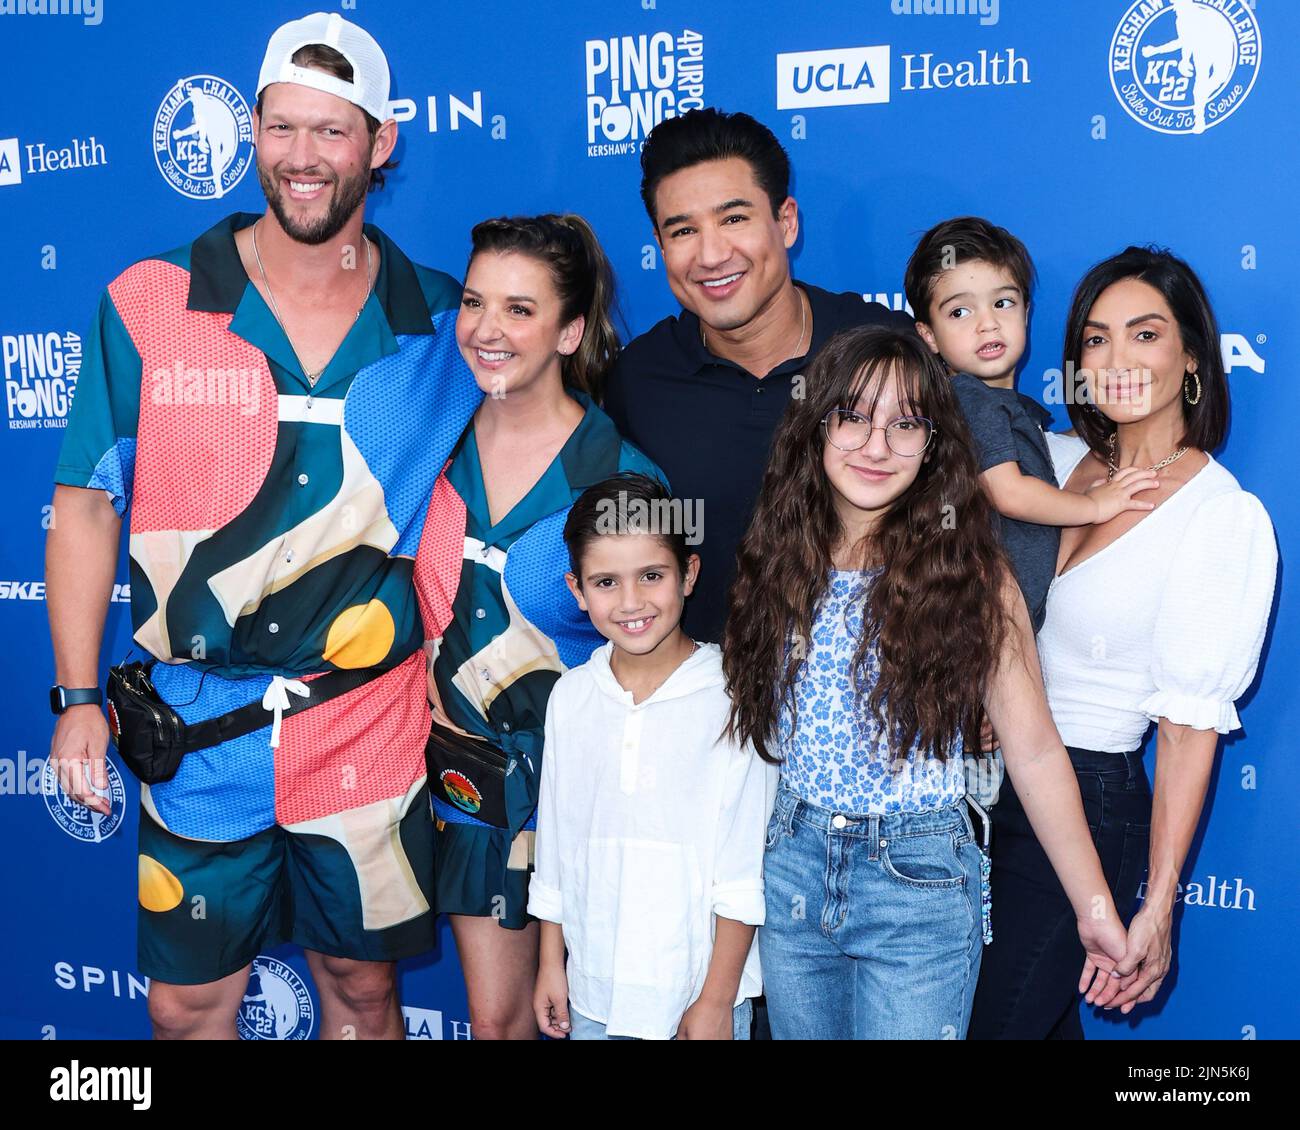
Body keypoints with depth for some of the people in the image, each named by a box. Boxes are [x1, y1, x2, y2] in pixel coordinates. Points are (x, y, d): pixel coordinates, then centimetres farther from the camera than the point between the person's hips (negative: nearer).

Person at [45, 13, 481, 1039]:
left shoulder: (442, 324, -1)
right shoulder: (148, 303, -3)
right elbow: (88, 504, 0)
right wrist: (78, 696, -5)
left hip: (372, 732, 1)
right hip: (198, 732, 0)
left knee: (363, 984, 16)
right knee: (187, 1004, 12)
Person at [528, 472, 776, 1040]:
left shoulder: (731, 697, -12)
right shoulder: (570, 696, 1)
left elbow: (743, 872, -10)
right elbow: (555, 842, 9)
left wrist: (717, 999, -9)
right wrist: (550, 965, 11)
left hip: (698, 993, -4)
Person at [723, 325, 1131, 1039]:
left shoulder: (970, 574, -10)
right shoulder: (778, 558, 0)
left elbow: (1034, 749, -8)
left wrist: (1094, 910, -6)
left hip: (918, 881, -3)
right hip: (791, 867, 4)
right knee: (798, 1031, 18)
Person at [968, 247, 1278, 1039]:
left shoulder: (1227, 517, -13)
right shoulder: (1055, 462, 3)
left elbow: (1191, 723, -15)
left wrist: (1158, 906, -15)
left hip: (1084, 804, -5)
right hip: (990, 782, 6)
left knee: (993, 1021, 3)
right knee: (1045, 1014, 20)